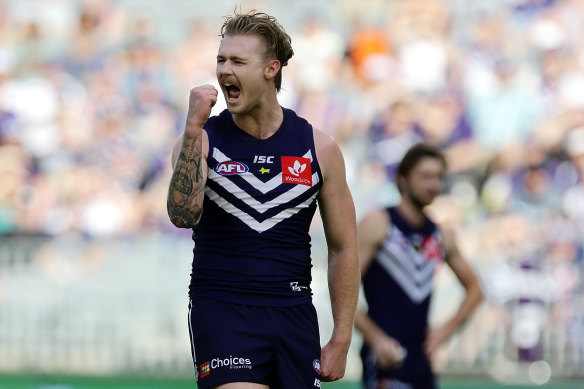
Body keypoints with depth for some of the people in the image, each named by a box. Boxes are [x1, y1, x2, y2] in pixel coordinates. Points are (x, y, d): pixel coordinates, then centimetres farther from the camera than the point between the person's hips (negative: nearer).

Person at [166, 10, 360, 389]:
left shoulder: (318, 148, 4)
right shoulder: (204, 140, 0)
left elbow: (344, 248, 9)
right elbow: (183, 214, -19)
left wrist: (340, 341, 4)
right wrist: (194, 126, -24)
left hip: (294, 315, 3)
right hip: (222, 311, -2)